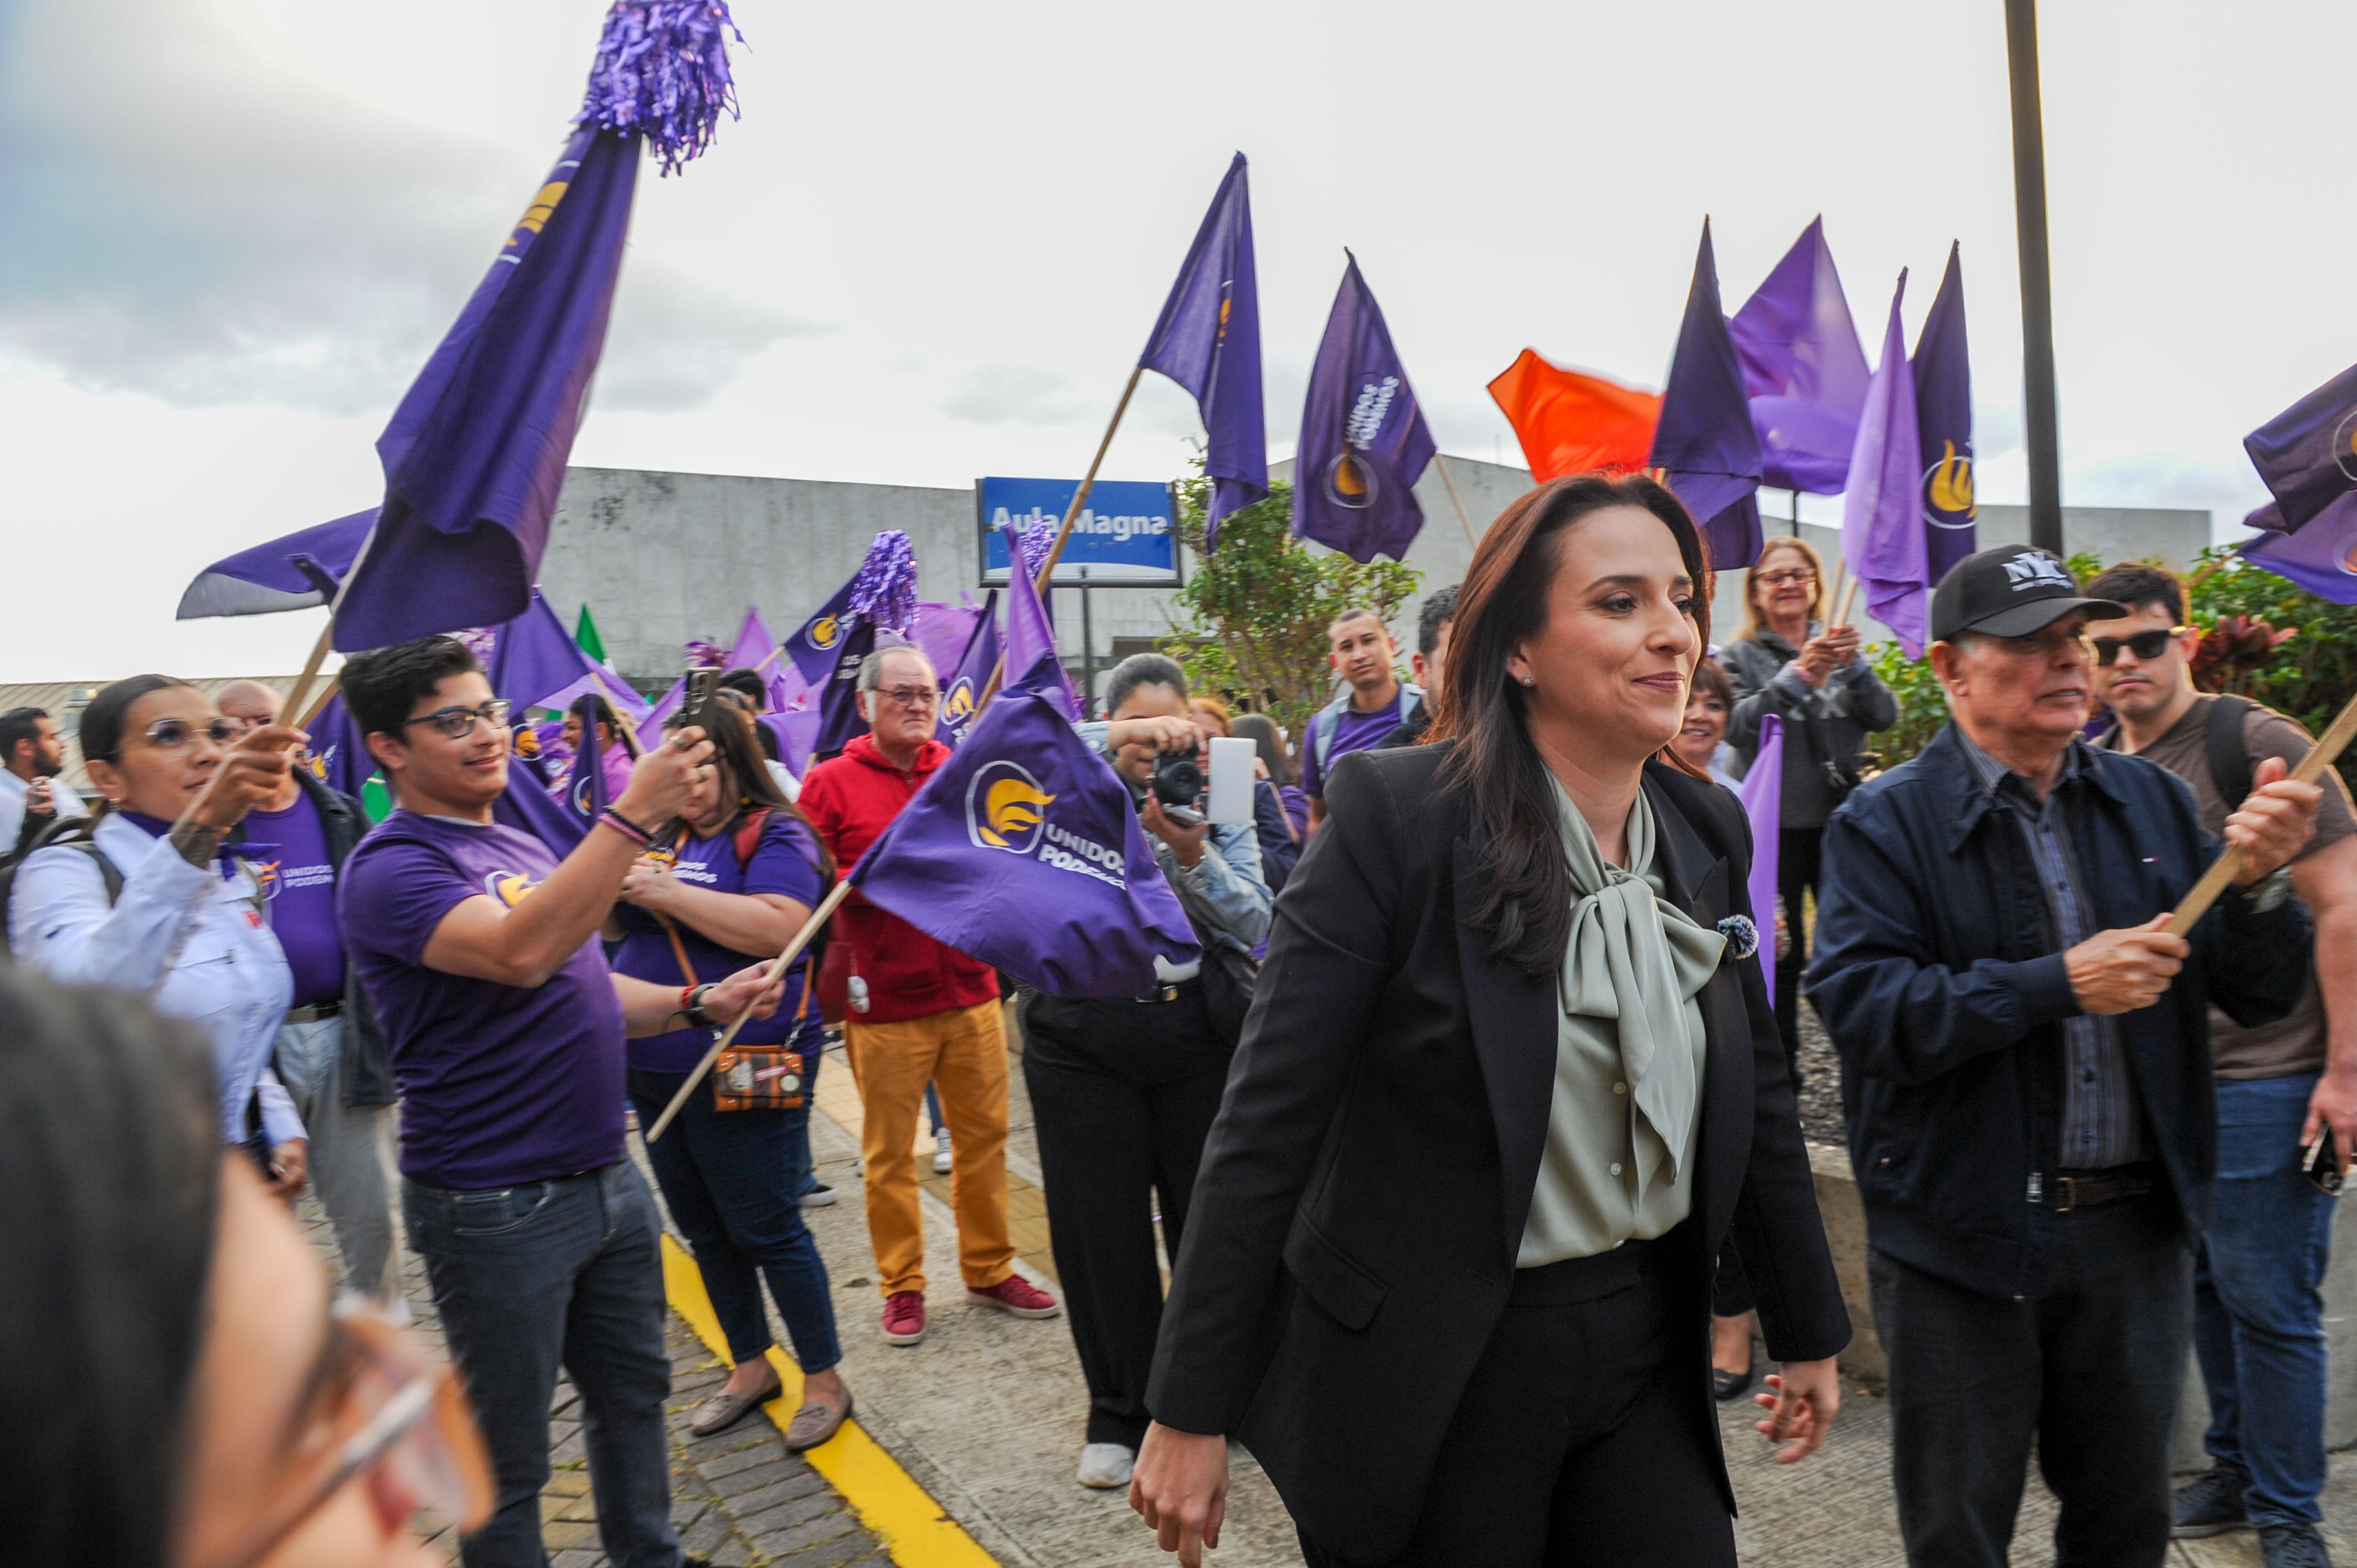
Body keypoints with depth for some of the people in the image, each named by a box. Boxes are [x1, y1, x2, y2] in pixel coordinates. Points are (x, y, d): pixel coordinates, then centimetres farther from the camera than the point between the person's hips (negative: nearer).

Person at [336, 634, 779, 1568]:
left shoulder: (523, 847, 11)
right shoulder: (391, 869, -16)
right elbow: (521, 955, -34)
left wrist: (699, 1004, 3)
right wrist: (634, 814, -37)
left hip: (607, 1176, 8)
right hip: (496, 1205, -8)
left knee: (633, 1393, 22)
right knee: (509, 1456, 9)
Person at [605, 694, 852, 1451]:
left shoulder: (775, 834, -10)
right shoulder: (665, 833, 10)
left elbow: (778, 927, -26)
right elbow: (613, 926, 17)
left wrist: (667, 892, -24)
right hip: (657, 1074, 7)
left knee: (768, 1230, 1)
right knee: (704, 1232, 17)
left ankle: (825, 1380, 18)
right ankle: (750, 1365, 35)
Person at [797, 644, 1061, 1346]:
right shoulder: (830, 783, -2)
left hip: (971, 992, 4)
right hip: (885, 1004, -4)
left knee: (985, 1136, 10)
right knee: (889, 1152, 6)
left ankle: (990, 1270, 26)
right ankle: (901, 1286, 22)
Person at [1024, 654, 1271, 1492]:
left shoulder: (1217, 802, 6)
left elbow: (1255, 927, -3)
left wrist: (1192, 854, -21)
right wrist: (1114, 743, -28)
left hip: (1197, 1032, 1)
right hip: (1082, 1038, -1)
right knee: (1101, 1232, 7)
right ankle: (1120, 1413, 26)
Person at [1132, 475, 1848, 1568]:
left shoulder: (1707, 829, 2)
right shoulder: (1395, 816, -18)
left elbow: (1758, 1096, 11)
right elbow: (1268, 1122, -18)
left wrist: (1809, 1332, 17)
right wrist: (1191, 1414, -16)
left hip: (1645, 1349, 5)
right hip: (1430, 1376, -5)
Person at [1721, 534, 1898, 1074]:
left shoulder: (1842, 649, 10)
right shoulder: (1740, 656, 1)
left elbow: (1885, 716, -1)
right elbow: (1738, 727, -15)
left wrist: (1853, 667, -18)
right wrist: (1800, 675, -25)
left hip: (1841, 821, 3)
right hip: (1774, 827, -3)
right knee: (1781, 956, 3)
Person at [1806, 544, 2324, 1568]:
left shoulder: (2151, 802, 4)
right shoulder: (1886, 822, -10)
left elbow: (2260, 999, 4)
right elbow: (1859, 1006, -22)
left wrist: (2257, 884, -16)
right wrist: (2058, 983, -27)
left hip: (2137, 1225, 5)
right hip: (1962, 1234, -4)